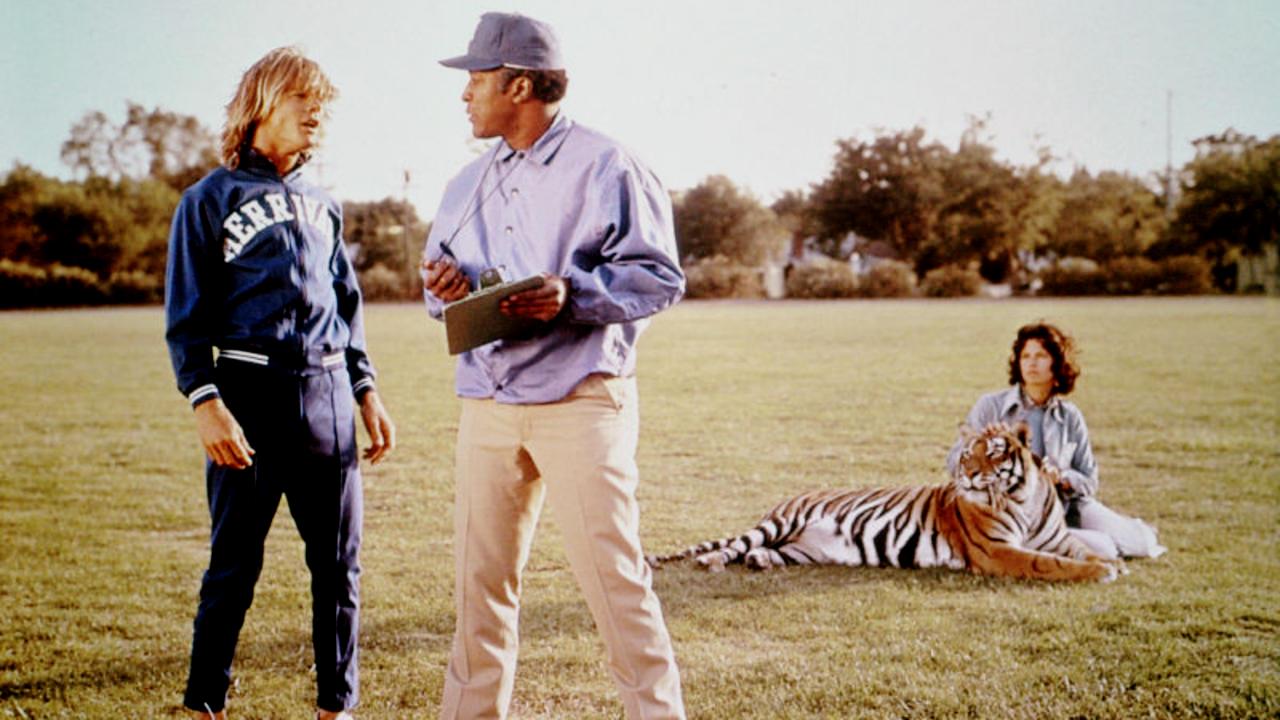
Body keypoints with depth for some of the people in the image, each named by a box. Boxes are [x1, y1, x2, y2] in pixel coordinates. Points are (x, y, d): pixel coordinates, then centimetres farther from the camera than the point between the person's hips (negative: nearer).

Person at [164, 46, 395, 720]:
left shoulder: (322, 206, 18)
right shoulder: (210, 200, 2)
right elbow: (186, 317, -2)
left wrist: (366, 392, 14)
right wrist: (205, 403, -14)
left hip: (328, 398, 5)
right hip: (250, 396, -4)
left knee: (339, 564, 7)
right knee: (233, 565, 0)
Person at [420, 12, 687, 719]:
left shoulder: (605, 168, -4)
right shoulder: (469, 182, 17)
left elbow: (660, 275, -7)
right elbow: (441, 271, 23)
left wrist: (573, 293, -20)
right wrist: (443, 283, -1)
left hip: (581, 402, -6)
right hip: (485, 403, 6)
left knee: (611, 574, -6)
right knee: (480, 575, 10)